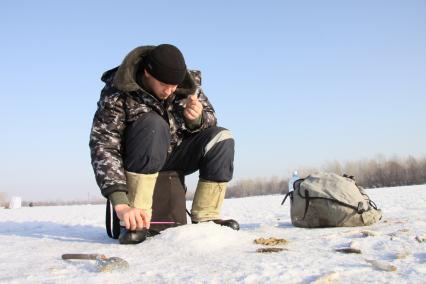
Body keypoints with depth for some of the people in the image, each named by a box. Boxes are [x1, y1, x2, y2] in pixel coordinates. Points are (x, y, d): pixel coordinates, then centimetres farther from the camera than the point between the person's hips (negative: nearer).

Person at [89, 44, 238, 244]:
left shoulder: (189, 83, -10)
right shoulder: (118, 93, -23)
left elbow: (210, 120, 0)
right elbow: (103, 146, -29)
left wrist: (197, 118, -28)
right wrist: (120, 203, -41)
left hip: (175, 156, 4)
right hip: (136, 163, -4)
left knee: (221, 139, -18)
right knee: (153, 124, -34)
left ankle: (205, 218, -11)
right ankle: (135, 222, -33)